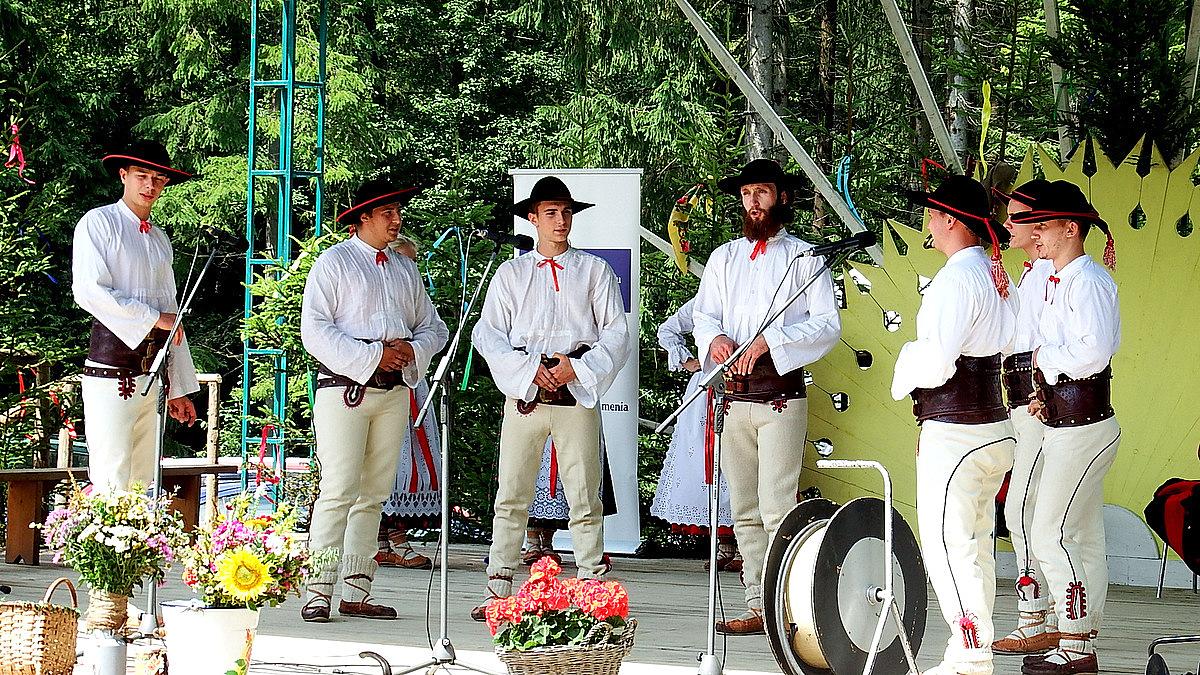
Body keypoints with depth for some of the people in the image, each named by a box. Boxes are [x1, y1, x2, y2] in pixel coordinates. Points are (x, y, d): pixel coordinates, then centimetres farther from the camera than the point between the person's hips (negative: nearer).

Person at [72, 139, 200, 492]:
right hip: (112, 369, -7)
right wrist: (153, 318, -10)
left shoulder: (160, 238, 18)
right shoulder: (98, 223, 0)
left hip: (155, 372, 7)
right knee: (111, 481, -11)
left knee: (143, 481, 5)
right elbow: (88, 291, -13)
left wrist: (179, 388, 15)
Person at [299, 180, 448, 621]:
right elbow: (315, 330, -8)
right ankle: (318, 593, -12)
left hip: (394, 390, 6)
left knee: (374, 493, 5)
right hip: (345, 386, -6)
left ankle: (355, 592, 7)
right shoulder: (334, 262, 1)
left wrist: (412, 349, -5)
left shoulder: (405, 268, 19)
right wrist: (371, 357, -15)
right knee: (339, 490, -13)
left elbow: (433, 326, 18)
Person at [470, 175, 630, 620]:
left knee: (585, 498, -2)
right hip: (523, 395, 1)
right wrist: (528, 370, -9)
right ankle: (498, 590, 3)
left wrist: (578, 368, -9)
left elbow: (617, 332, 5)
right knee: (511, 496, 0)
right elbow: (488, 333, 6)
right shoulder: (510, 274, 14)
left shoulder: (595, 271, 12)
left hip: (578, 395, -1)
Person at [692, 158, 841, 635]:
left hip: (782, 396, -5)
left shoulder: (805, 257, 4)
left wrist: (770, 340, -17)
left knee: (777, 506, -14)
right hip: (735, 395, 5)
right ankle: (758, 607, 10)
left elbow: (827, 324, -4)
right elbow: (703, 313, 12)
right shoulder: (724, 257, 18)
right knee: (744, 510, 6)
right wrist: (715, 338, -12)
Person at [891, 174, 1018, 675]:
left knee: (947, 546, -6)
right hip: (994, 425, 10)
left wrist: (908, 363, -2)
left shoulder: (955, 280, -16)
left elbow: (936, 363, -22)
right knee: (974, 547, 15)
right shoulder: (996, 275, 12)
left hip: (953, 434, -10)